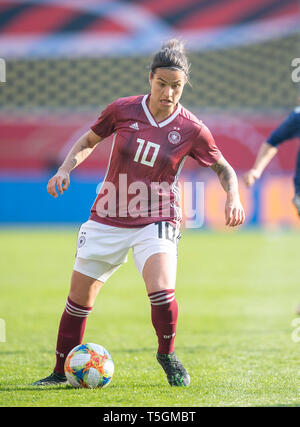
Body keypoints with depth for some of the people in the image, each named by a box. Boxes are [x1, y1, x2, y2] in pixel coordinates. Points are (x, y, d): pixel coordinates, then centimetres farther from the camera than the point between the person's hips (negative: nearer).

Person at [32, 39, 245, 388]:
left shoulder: (191, 130, -9)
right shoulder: (123, 110, -6)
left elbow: (223, 167, 6)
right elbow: (88, 141, 11)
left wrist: (233, 196, -12)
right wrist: (65, 170, -3)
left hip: (156, 221, -2)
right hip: (108, 218, 2)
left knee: (161, 292, -26)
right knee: (78, 300, 6)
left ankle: (167, 355, 3)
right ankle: (61, 371, 26)